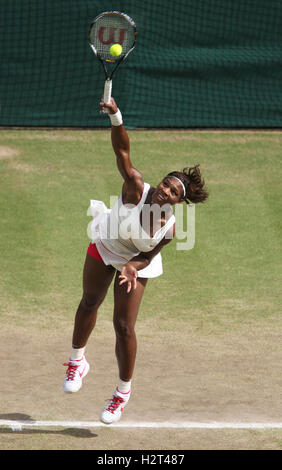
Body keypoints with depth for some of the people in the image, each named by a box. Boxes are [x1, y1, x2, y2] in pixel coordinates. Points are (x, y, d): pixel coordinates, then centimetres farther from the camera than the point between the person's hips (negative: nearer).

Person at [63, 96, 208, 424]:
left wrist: (134, 267, -37)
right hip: (104, 246, 1)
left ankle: (123, 391, 16)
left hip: (136, 263, -1)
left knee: (124, 326, -5)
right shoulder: (137, 190, -36)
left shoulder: (169, 229, -33)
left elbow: (148, 256, -16)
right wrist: (115, 116, -57)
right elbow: (122, 151, -43)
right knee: (90, 302, 15)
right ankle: (77, 361, 42)